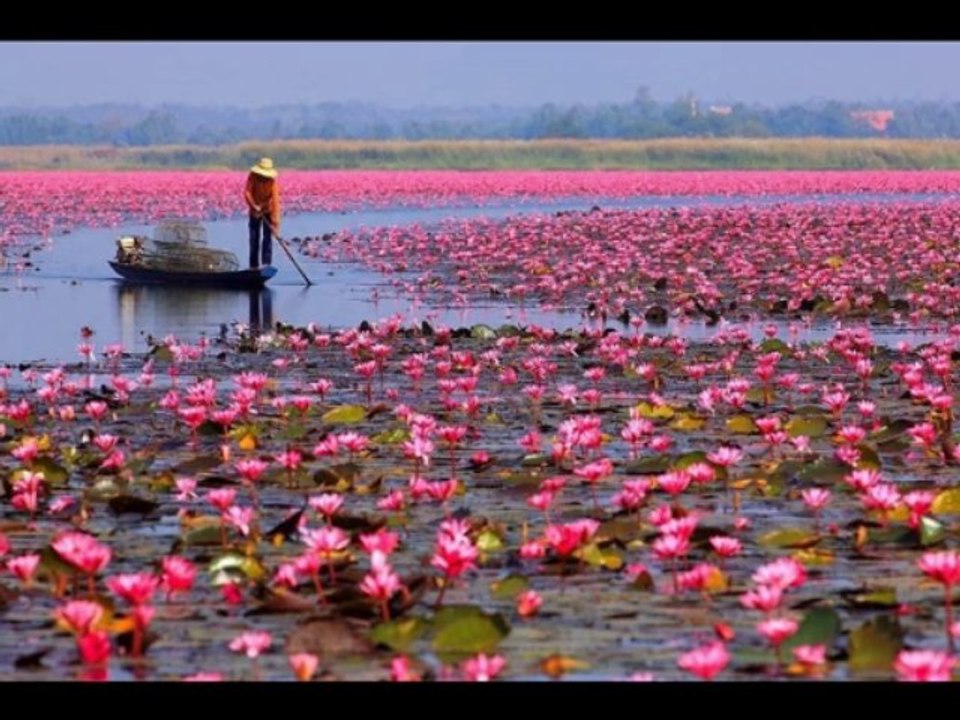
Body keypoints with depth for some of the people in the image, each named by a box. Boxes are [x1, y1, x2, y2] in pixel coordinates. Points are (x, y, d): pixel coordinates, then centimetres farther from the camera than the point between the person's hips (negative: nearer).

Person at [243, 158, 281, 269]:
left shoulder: (272, 182, -27)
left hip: (268, 210, -2)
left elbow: (275, 201, -32)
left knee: (268, 237, -10)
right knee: (254, 238, 3)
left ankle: (266, 264, -10)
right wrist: (254, 206, -39)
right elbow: (247, 192, -23)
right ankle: (253, 265, 9)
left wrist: (275, 222, -39)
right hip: (255, 211, 2)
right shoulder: (252, 176, -20)